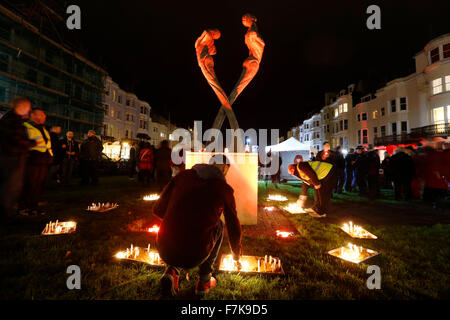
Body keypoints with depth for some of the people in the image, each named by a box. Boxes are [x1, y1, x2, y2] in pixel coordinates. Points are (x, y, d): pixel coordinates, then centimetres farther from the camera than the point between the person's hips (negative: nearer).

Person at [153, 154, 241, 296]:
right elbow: (234, 229, 12)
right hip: (194, 256, -3)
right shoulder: (225, 189, 0)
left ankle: (172, 270, 13)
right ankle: (204, 280, 28)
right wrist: (236, 255, 31)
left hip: (164, 250, 3)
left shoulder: (182, 175, 6)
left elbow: (158, 209, 8)